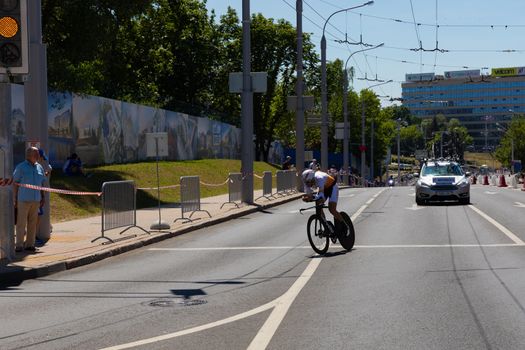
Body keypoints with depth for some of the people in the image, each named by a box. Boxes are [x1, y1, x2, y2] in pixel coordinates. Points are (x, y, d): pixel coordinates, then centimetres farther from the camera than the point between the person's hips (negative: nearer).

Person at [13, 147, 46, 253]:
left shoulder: (40, 167, 10)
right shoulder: (21, 167, -4)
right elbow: (15, 183, -3)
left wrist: (43, 197, 12)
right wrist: (15, 199, -7)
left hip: (36, 200, 5)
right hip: (23, 199, -5)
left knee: (33, 222, 6)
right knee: (21, 223, -3)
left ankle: (30, 244, 13)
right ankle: (19, 245, 2)